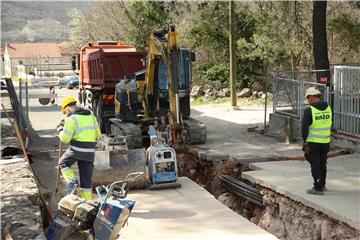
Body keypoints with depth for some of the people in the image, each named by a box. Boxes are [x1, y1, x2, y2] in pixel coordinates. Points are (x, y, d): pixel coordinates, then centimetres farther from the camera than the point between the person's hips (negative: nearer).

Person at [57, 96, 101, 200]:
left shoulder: (71, 119, -9)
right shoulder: (91, 115, 11)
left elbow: (64, 138, -9)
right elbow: (97, 134, 15)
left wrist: (60, 128, 8)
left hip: (76, 149, -5)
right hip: (90, 150, 5)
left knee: (63, 163, 22)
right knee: (86, 177, 12)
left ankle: (72, 181, 2)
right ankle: (87, 199, 14)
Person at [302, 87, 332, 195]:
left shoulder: (309, 110, -16)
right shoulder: (328, 108, 3)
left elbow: (304, 127, -17)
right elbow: (330, 124, 13)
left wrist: (305, 140, -7)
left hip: (313, 142, -6)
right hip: (325, 141, 6)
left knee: (315, 165, 1)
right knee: (322, 164, 18)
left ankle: (318, 188, 3)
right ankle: (322, 185, 29)